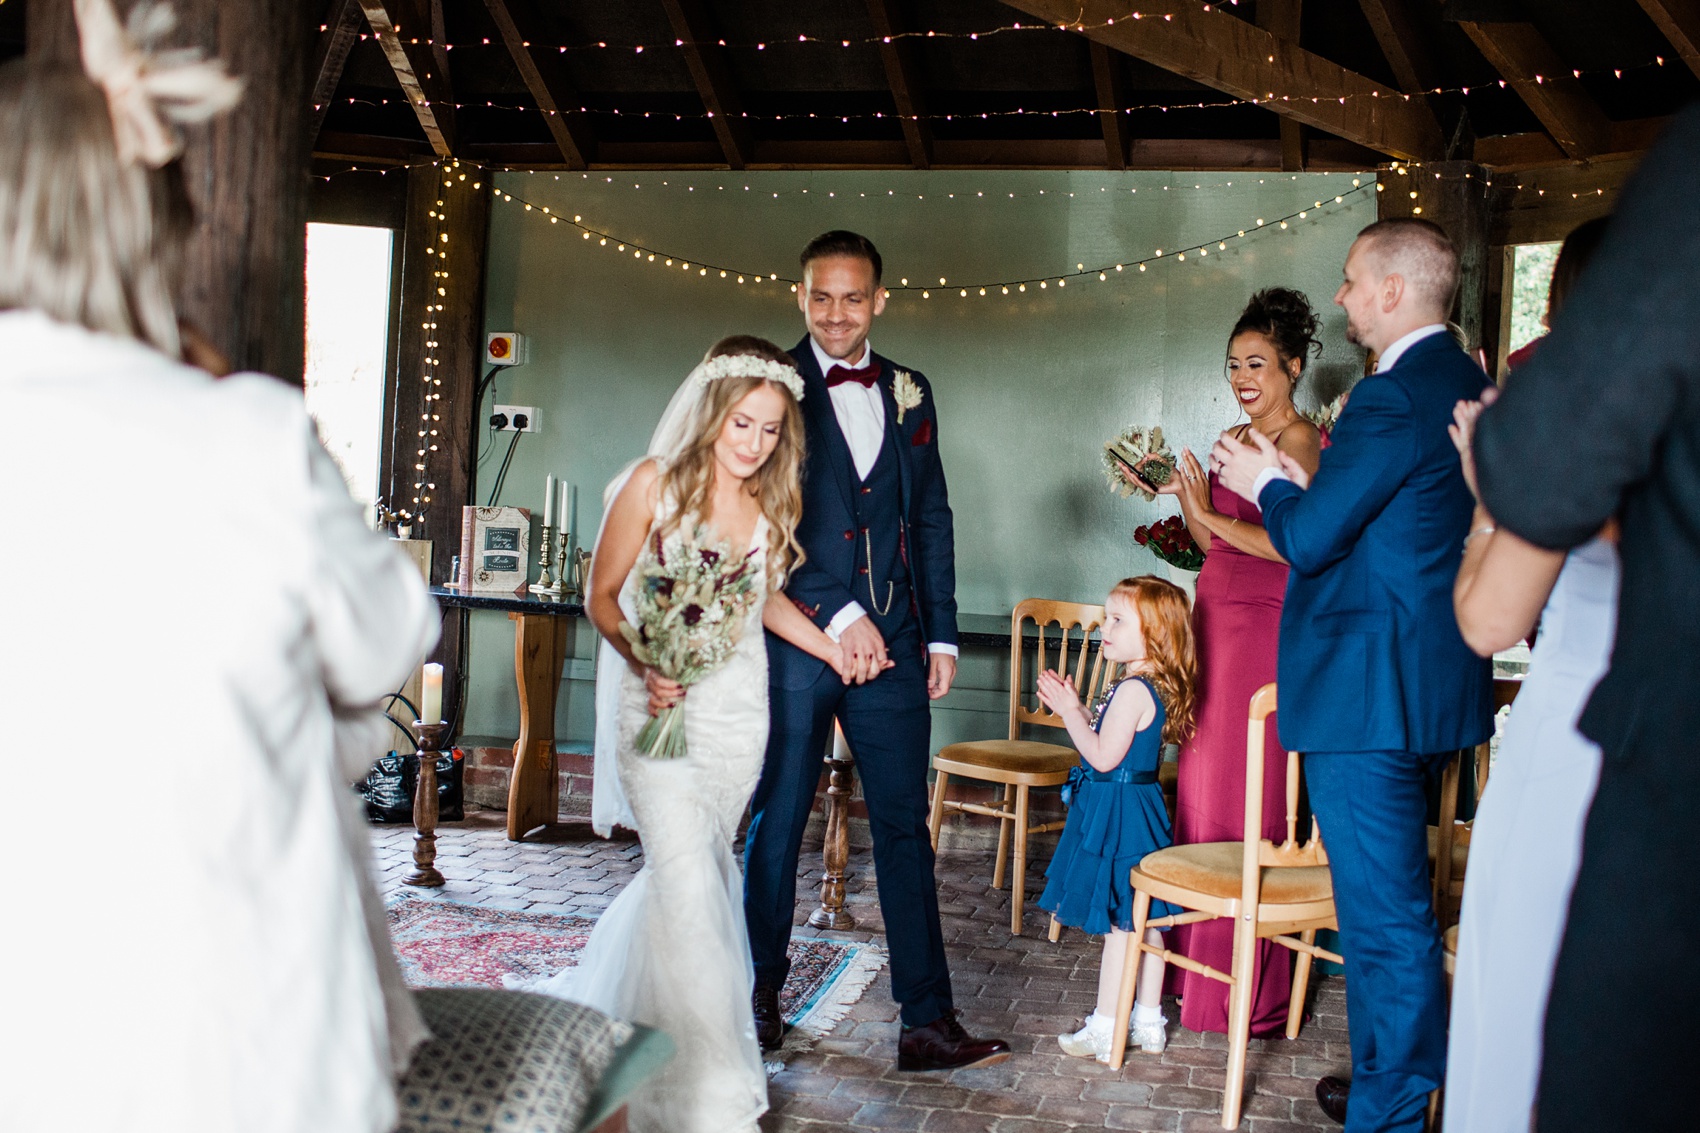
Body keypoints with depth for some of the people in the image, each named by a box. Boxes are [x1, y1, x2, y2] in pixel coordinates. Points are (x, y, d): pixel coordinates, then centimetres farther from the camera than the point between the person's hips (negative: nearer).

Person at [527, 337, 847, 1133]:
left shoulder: (772, 499, 5)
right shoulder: (655, 482, -8)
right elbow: (602, 595, -4)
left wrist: (835, 650, 13)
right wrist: (644, 663, -20)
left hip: (740, 706, 5)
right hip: (663, 703, -5)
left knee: (694, 870, 13)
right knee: (689, 880, -12)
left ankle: (603, 990, 42)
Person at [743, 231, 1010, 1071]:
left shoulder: (909, 393, 12)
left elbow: (930, 519, 15)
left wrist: (941, 633, 10)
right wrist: (838, 617, -14)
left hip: (891, 641, 3)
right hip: (795, 636, -3)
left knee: (906, 828, 3)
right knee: (777, 822, 8)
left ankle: (927, 1022, 9)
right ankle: (759, 994, 26)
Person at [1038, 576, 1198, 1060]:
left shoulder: (1133, 690, -21)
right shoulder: (1152, 688, 10)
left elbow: (1103, 756, -24)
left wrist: (1069, 711, -16)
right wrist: (1074, 707, 10)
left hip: (1117, 814, -10)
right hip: (1138, 806, 10)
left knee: (1118, 923, -2)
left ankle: (1106, 1030, 6)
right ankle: (1148, 1023, 24)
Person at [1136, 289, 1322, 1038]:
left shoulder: (1300, 441, -9)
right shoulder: (1234, 440, 16)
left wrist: (1210, 514, -17)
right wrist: (1182, 493, 6)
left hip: (1264, 630, -8)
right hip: (1214, 622, 8)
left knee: (1243, 798, -4)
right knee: (1200, 785, 9)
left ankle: (1250, 988, 8)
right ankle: (1199, 956, 20)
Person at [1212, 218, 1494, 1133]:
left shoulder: (1392, 398, -18)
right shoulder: (1468, 387, 12)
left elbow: (1308, 540, -16)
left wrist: (1265, 482, 2)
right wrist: (1301, 481, 14)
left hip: (1369, 691, -10)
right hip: (1431, 680, 10)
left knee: (1385, 912, -1)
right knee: (1390, 902, 20)